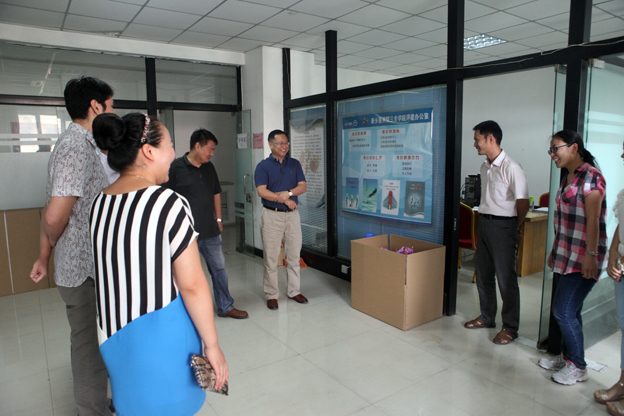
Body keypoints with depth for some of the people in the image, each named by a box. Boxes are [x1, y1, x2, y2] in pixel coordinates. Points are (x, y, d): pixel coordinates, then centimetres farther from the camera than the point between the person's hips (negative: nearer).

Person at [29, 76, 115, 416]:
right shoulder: (78, 146, -19)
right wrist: (52, 246, -4)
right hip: (86, 272, -9)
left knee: (93, 343, 22)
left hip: (86, 267, 9)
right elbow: (55, 216, -26)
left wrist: (44, 257, 22)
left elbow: (51, 213, 17)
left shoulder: (76, 142, 12)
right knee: (90, 347, 6)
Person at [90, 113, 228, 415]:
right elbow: (192, 285, -21)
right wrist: (212, 345, -11)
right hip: (162, 339, -6)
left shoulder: (98, 203, 1)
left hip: (114, 335, 7)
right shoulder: (168, 203, -21)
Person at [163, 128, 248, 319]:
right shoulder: (176, 167, -10)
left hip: (210, 231, 6)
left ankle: (226, 306, 28)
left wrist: (218, 219, 17)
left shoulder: (209, 168, 9)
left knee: (219, 268, 13)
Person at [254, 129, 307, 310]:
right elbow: (262, 191, -12)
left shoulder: (294, 164, 9)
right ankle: (271, 295, 14)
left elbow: (302, 186, 1)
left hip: (292, 214, 4)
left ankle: (294, 290, 24)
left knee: (294, 255, 10)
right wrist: (285, 200, -14)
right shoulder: (263, 166, -2)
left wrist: (288, 193, -17)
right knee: (271, 257, 2)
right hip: (272, 215, -3)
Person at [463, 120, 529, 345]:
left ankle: (510, 327, 14)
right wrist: (485, 219, 14)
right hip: (484, 223, 8)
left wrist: (512, 227, -2)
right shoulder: (485, 167, 9)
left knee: (506, 278, 1)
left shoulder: (511, 168, -17)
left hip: (502, 226, -8)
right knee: (483, 274, 15)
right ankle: (487, 317, 31)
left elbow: (523, 204, -14)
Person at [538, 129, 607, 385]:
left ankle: (578, 367, 13)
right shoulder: (567, 177, 14)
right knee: (568, 311, 16)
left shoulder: (590, 176, -13)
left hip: (582, 258, -8)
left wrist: (591, 255, -21)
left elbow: (593, 219, -18)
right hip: (565, 256, 9)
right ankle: (566, 357, 29)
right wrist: (555, 251, 21)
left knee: (563, 311, -4)